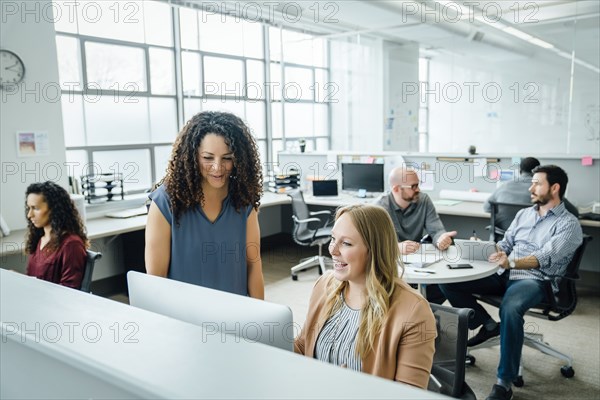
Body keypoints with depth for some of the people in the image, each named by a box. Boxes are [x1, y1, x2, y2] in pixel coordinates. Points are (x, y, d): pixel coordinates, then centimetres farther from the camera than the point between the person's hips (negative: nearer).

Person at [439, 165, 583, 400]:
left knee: (510, 309, -40)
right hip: (504, 274, 6)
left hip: (536, 280, -6)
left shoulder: (568, 224, -1)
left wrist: (512, 262, -35)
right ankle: (488, 325, 5)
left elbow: (545, 257, -17)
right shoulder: (524, 214, 20)